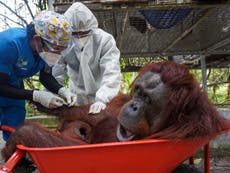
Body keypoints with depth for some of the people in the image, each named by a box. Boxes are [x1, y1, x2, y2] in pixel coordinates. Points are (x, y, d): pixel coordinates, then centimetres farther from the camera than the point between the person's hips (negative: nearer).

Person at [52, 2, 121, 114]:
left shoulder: (105, 40, -23)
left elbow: (111, 73, -31)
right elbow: (56, 73, -8)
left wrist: (102, 99, -43)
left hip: (103, 97, -2)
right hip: (77, 97, 3)